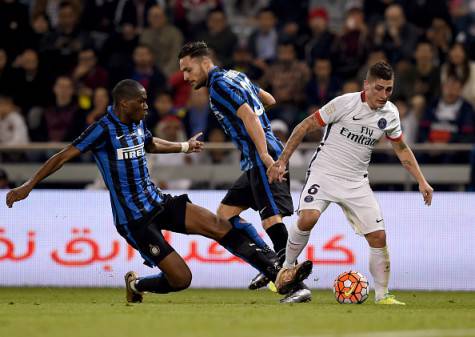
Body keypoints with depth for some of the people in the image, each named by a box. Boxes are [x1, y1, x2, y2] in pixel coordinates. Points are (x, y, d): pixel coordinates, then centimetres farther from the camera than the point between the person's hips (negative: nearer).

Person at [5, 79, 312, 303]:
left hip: (159, 203, 7)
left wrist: (184, 147, 36)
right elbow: (64, 156, -14)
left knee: (219, 226, -11)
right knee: (181, 279, -12)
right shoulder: (104, 129, -16)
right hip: (134, 220, -7)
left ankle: (278, 273, -13)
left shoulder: (137, 124, 8)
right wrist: (28, 187, -15)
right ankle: (136, 285, 19)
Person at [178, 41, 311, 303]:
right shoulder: (235, 76, 18)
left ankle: (298, 287, -20)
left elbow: (248, 116, -22)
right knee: (225, 212, 13)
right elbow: (269, 100, 30)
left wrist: (264, 154, -29)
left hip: (263, 160, -10)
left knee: (271, 220, -16)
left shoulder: (219, 85, -10)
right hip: (255, 163, 10)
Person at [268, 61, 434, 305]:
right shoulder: (345, 103, -16)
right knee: (308, 218, -29)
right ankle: (286, 268, -6)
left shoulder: (390, 114, 1)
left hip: (356, 183, 5)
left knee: (378, 237, -4)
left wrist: (422, 181, 12)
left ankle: (382, 296, 9)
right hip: (324, 173, -5)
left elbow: (401, 149, 18)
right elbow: (306, 126, -9)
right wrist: (282, 161, -12)